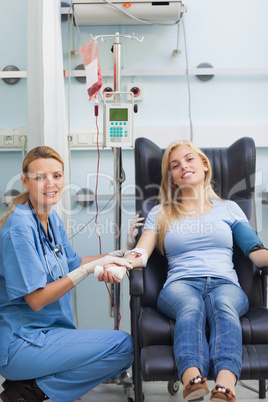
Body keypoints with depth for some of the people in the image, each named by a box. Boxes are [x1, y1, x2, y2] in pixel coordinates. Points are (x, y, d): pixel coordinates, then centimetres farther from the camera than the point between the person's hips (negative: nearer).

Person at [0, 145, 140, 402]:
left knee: (124, 344, 12)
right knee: (123, 345, -17)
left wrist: (117, 255, 10)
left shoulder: (51, 218, 7)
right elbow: (36, 299, -21)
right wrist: (91, 268, -25)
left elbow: (71, 263, 20)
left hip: (47, 331, 9)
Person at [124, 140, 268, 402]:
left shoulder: (228, 208, 24)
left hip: (225, 284, 1)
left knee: (223, 305, -37)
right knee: (191, 306, -37)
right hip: (181, 284, 0)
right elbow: (140, 254, 7)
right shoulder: (160, 214, 23)